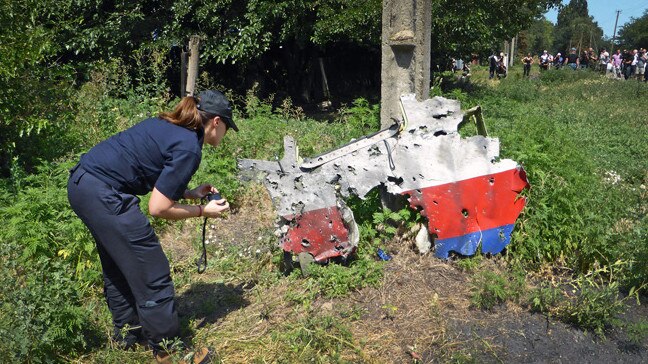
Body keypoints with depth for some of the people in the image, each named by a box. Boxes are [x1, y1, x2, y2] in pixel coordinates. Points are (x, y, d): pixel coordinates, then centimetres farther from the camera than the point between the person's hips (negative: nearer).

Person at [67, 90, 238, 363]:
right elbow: (158, 208, -13)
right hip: (104, 194, -10)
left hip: (80, 182, 10)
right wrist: (202, 211, 0)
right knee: (152, 276, 1)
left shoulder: (168, 125, 13)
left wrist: (191, 193, 18)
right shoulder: (189, 149, -13)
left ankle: (127, 336, 40)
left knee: (117, 269, 24)